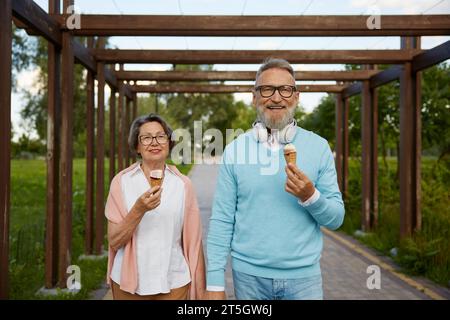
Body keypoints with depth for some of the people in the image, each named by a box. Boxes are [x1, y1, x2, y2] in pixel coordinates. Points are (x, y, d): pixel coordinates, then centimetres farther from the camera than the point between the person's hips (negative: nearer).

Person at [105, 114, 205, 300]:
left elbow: (193, 242, 0)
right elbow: (114, 242, -7)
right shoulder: (121, 181, -5)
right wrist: (139, 209, -22)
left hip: (173, 283, 0)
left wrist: (201, 290, 0)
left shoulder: (182, 184, -3)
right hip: (129, 283, 0)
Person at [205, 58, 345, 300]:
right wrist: (215, 282, -8)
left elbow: (335, 219, 0)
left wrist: (310, 196, -19)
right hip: (249, 274, 0)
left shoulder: (319, 147, -2)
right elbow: (222, 220, -3)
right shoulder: (235, 149, -2)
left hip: (303, 275, 0)